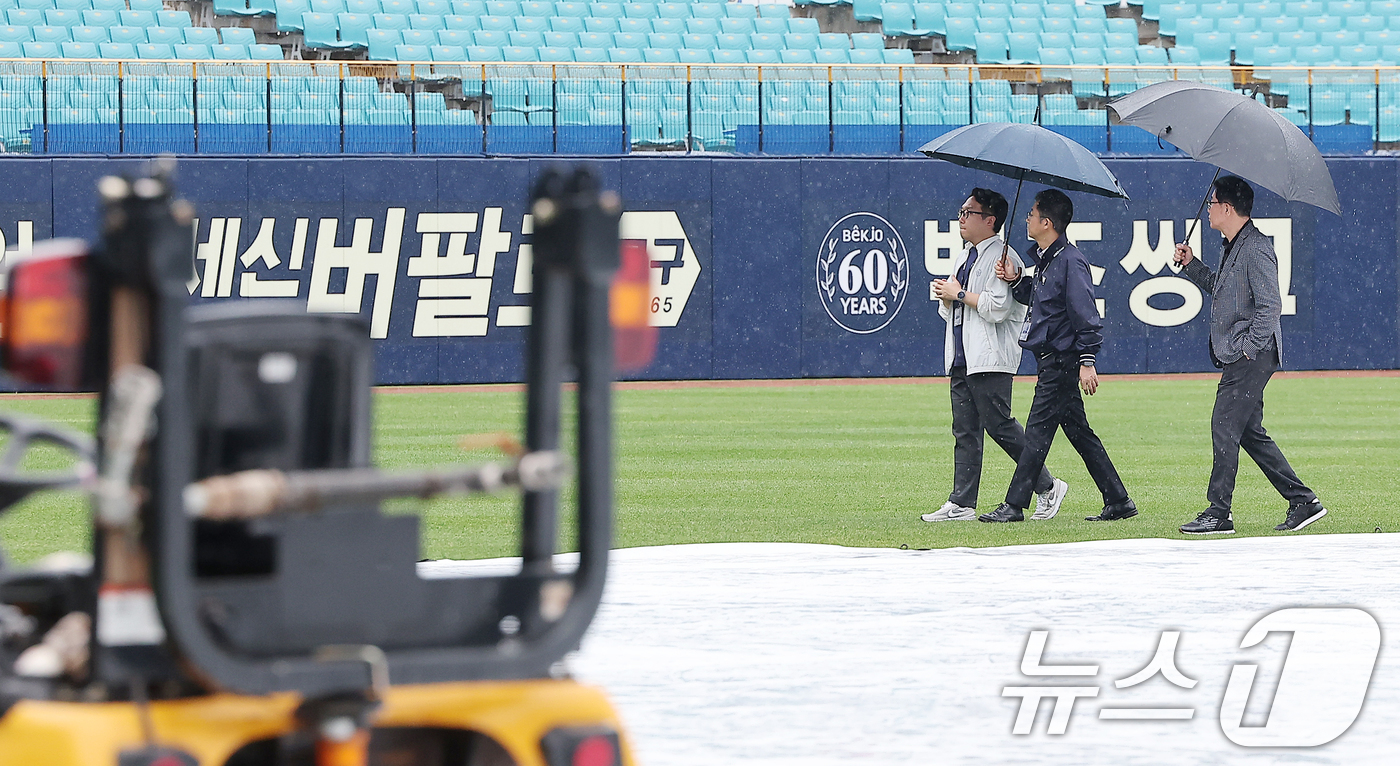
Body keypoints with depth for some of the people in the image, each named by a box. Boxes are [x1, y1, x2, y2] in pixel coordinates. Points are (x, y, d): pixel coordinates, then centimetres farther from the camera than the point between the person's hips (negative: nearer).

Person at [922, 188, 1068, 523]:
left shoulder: (1002, 257, -9)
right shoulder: (964, 258, 21)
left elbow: (997, 307, -21)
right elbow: (947, 311, 24)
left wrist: (960, 294, -11)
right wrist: (947, 297, 2)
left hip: (990, 359, -9)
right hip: (961, 360, 9)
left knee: (1000, 426, -9)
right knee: (965, 432, 5)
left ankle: (1047, 487, 2)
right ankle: (962, 504, 4)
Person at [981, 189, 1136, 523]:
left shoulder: (1070, 262, -17)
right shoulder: (1044, 259, 12)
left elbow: (1086, 314, -19)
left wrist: (1087, 361, -21)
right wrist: (1016, 280, 7)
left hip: (1060, 361, -10)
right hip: (1051, 360, 10)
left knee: (1038, 430, -6)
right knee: (1079, 433, 12)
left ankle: (1014, 505, -3)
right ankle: (1118, 502, 15)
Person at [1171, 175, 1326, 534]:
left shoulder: (1256, 249, -16)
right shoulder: (1233, 247, 16)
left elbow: (1270, 306, -21)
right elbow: (1219, 288, 33)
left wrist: (1248, 348, -20)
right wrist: (1192, 265, 20)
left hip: (1251, 358, -10)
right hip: (1237, 358, 10)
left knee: (1224, 429, -9)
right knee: (1251, 433, 11)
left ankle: (1218, 514, -6)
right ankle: (1302, 501, 14)